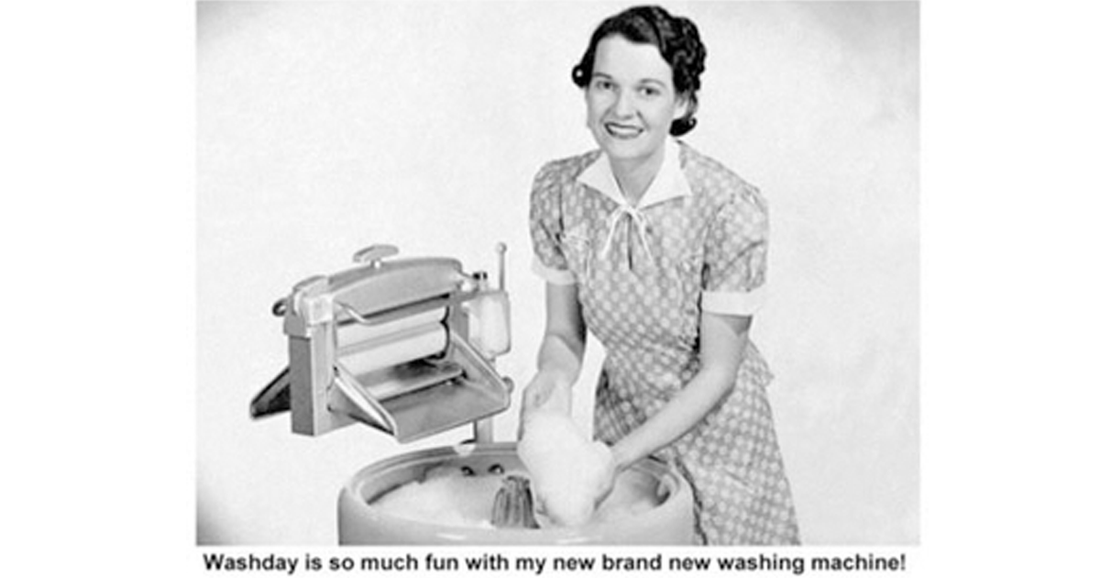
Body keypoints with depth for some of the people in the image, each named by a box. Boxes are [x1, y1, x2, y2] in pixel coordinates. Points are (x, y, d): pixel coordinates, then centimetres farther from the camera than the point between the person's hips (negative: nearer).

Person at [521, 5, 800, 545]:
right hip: (617, 416, 3)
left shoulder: (731, 209, -24)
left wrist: (620, 455, -22)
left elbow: (717, 373, -17)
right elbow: (564, 333, -3)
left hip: (714, 433, -3)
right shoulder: (557, 190, -12)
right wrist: (554, 377, -25)